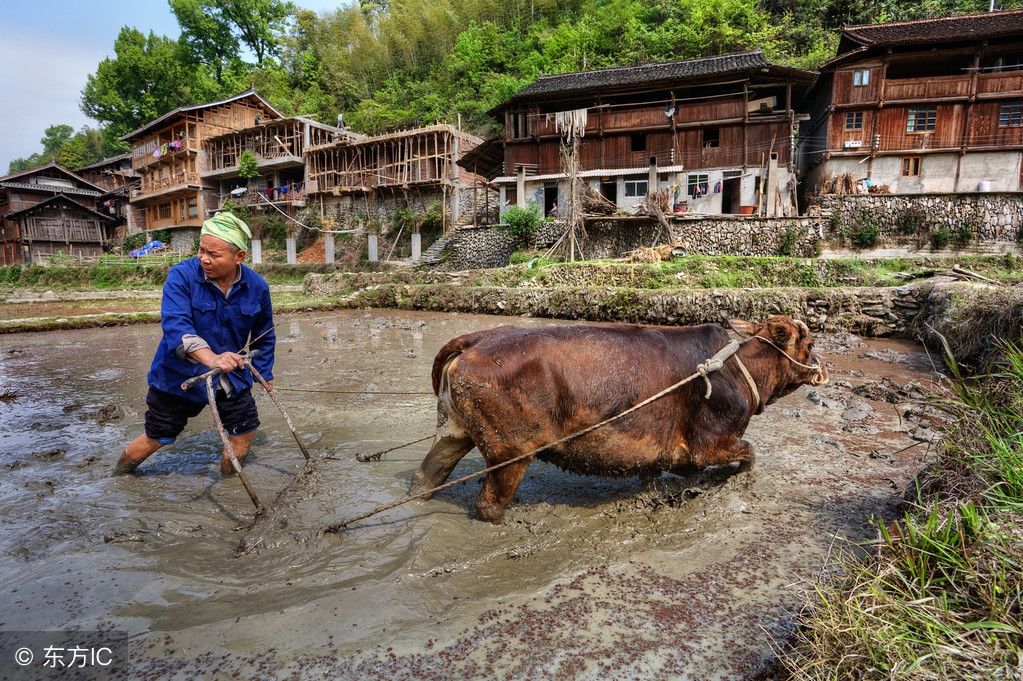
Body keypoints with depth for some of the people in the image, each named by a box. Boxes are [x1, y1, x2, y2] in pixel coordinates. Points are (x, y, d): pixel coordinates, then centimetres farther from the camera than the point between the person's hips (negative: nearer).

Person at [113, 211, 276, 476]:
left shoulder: (257, 286, -8)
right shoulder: (181, 276, -20)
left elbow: (264, 335, 8)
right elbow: (175, 324, -35)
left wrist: (263, 374, 9)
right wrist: (212, 358, -51)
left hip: (232, 376, 3)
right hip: (179, 376, -3)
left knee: (244, 431, 5)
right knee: (156, 438, 11)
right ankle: (117, 479, 40)